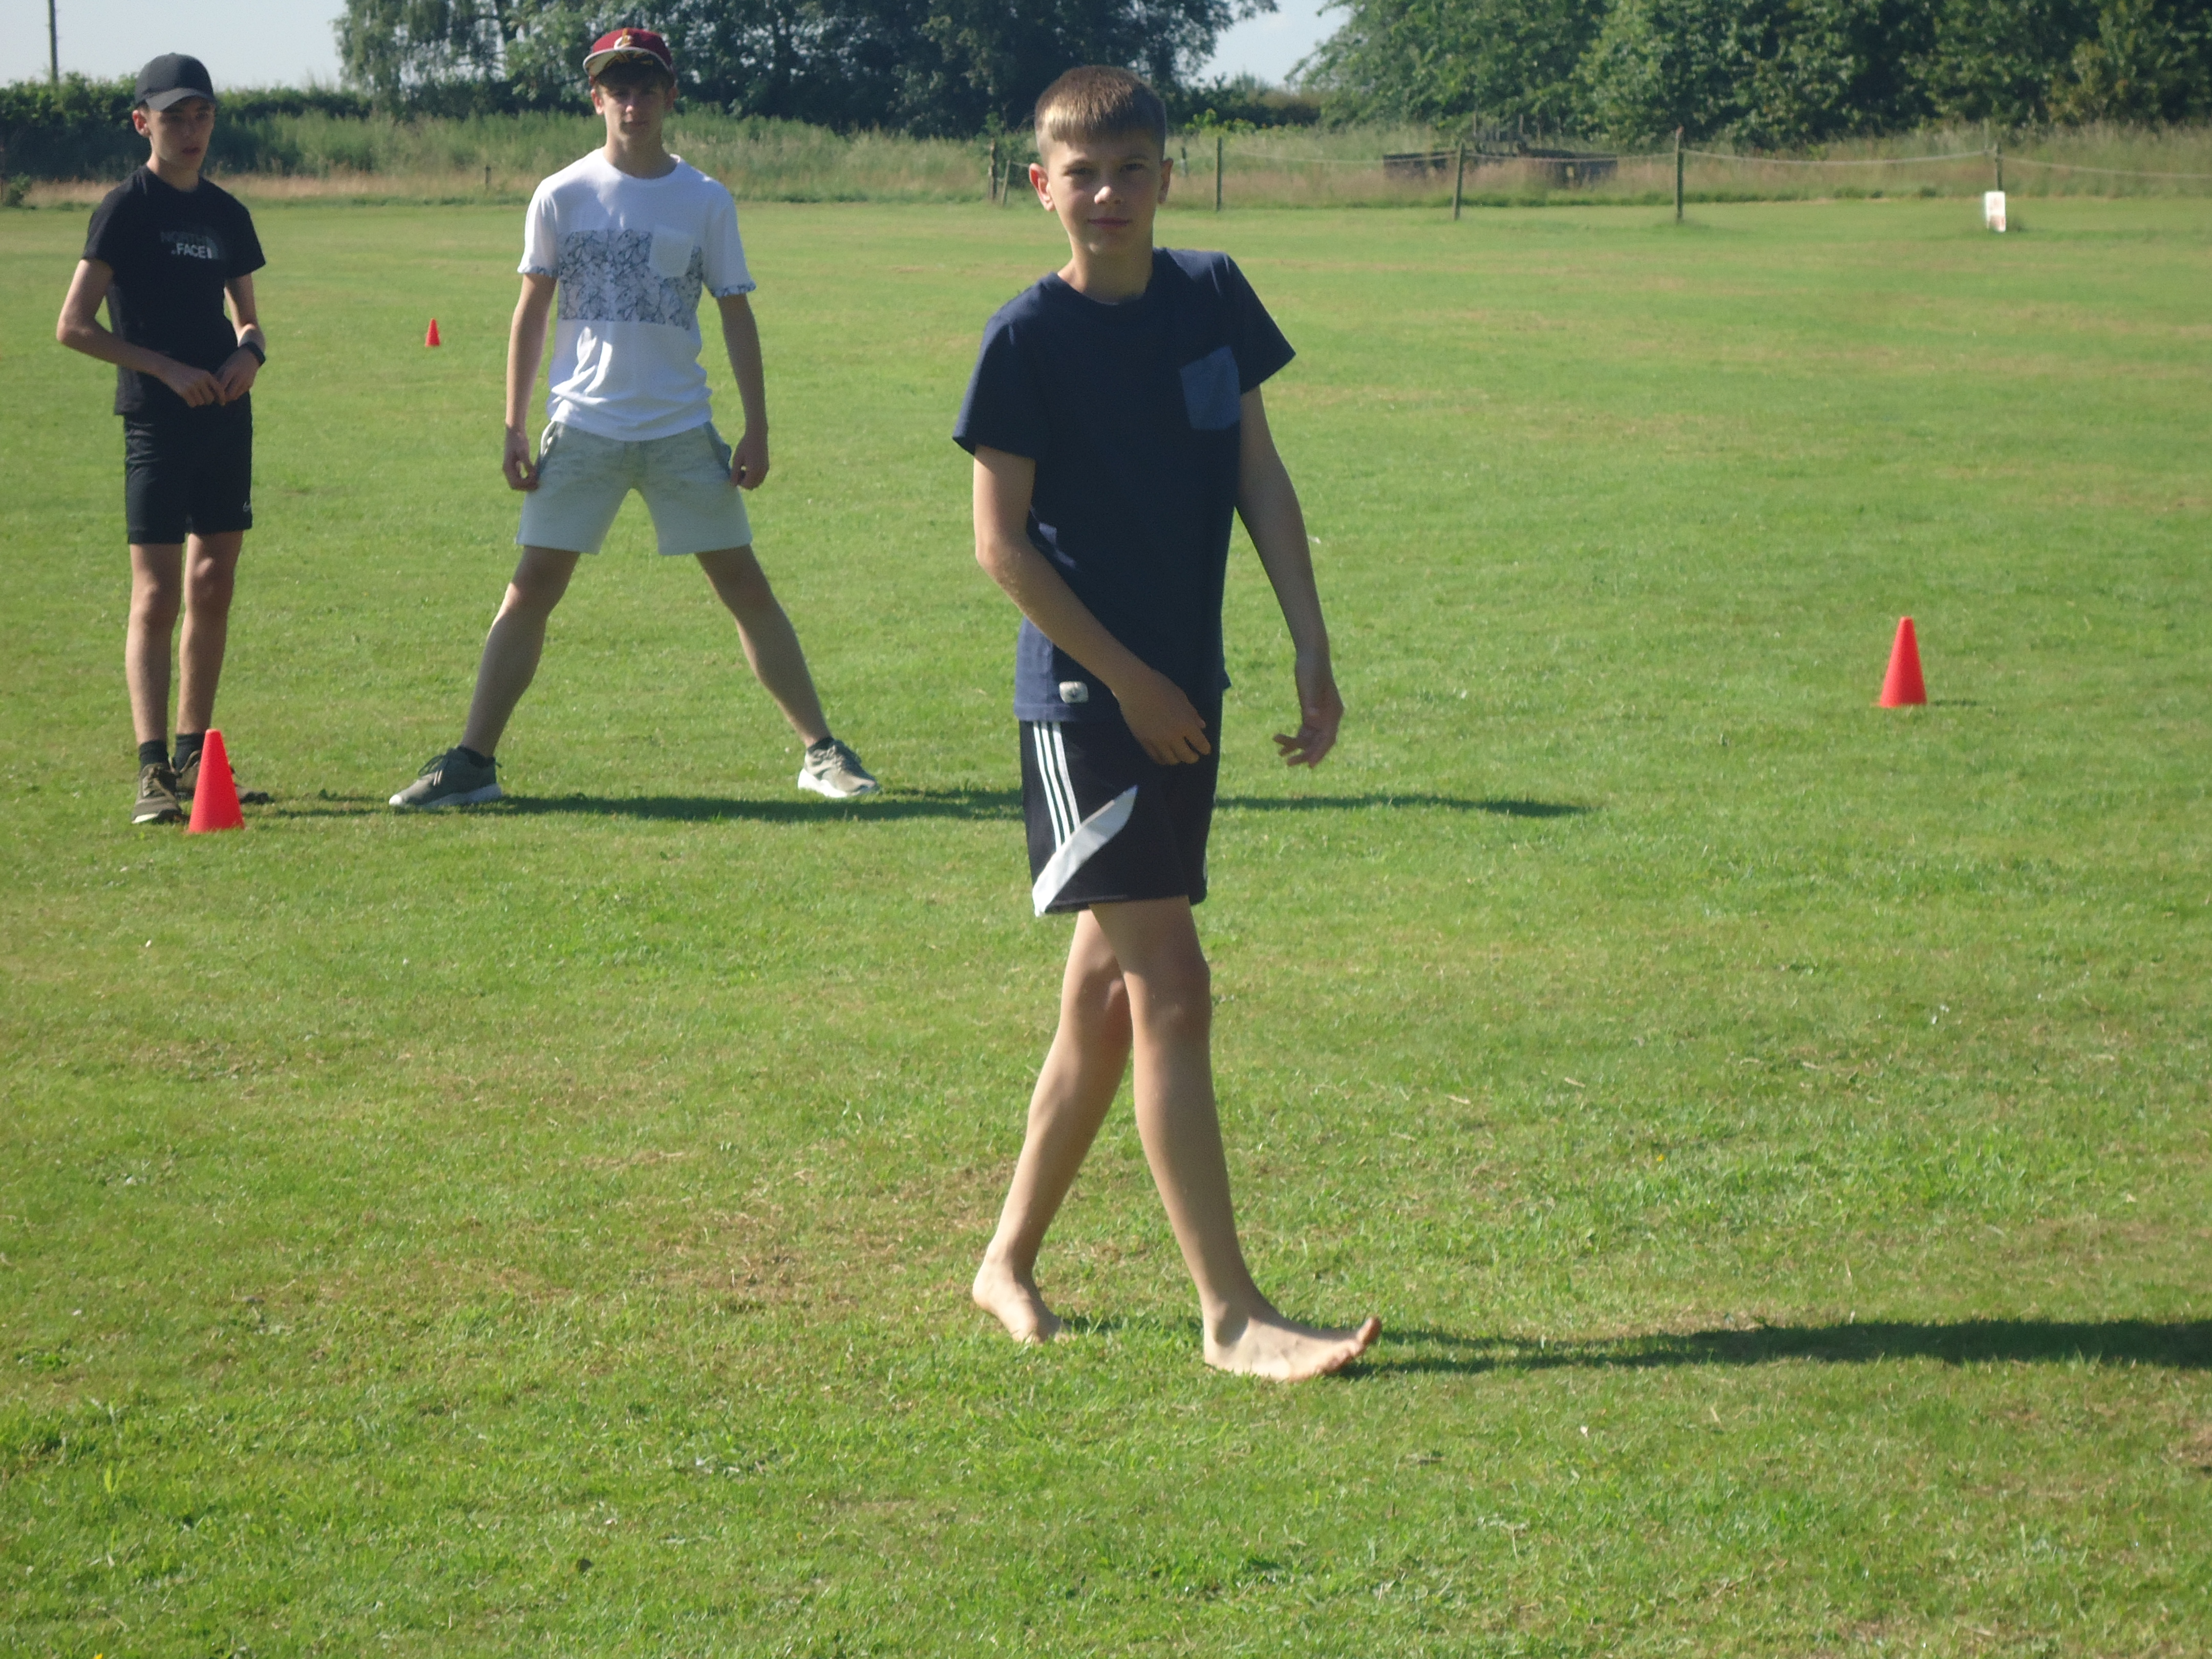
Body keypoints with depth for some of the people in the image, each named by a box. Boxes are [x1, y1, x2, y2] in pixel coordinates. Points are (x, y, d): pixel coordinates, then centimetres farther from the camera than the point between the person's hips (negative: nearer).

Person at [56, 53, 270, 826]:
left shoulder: (225, 212, 12)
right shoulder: (126, 206, -5)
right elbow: (73, 326, -9)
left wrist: (249, 350, -2)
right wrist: (167, 368, -15)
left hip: (226, 417, 6)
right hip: (157, 422, -6)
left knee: (213, 589, 9)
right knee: (156, 595, -10)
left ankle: (192, 759, 18)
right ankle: (153, 771, -13)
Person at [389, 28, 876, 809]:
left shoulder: (706, 202, 3)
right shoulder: (562, 196, 2)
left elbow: (736, 315, 7)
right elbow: (531, 312, 6)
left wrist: (756, 429, 1)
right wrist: (514, 428, 1)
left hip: (682, 429, 0)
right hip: (583, 424, 0)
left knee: (743, 582, 2)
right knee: (532, 588, -3)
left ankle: (822, 750, 8)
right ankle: (471, 763, 1)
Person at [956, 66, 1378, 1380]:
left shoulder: (1212, 296, 7)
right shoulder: (1029, 338, -9)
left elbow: (1261, 479, 11)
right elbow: (1003, 542, -8)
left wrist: (1314, 652, 5)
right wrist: (1127, 677, -11)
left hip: (1186, 697, 6)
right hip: (1085, 701, -6)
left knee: (1108, 998, 13)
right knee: (1173, 991, -10)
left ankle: (1010, 1259, 28)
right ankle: (1233, 1315, -8)